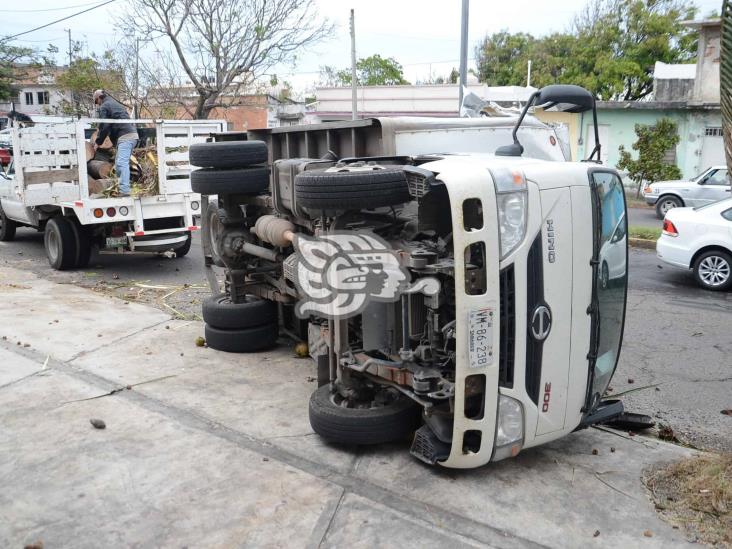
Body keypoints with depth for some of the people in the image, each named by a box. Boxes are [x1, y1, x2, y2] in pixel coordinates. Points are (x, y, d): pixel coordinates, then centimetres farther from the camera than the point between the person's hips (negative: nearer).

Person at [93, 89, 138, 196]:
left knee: (122, 163, -18)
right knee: (119, 163, 15)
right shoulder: (115, 104, 30)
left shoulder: (104, 107, 2)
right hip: (133, 134, 9)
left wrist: (98, 142, 5)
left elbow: (104, 126, -5)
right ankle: (121, 188, 16)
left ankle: (124, 191, -28)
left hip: (125, 136, -9)